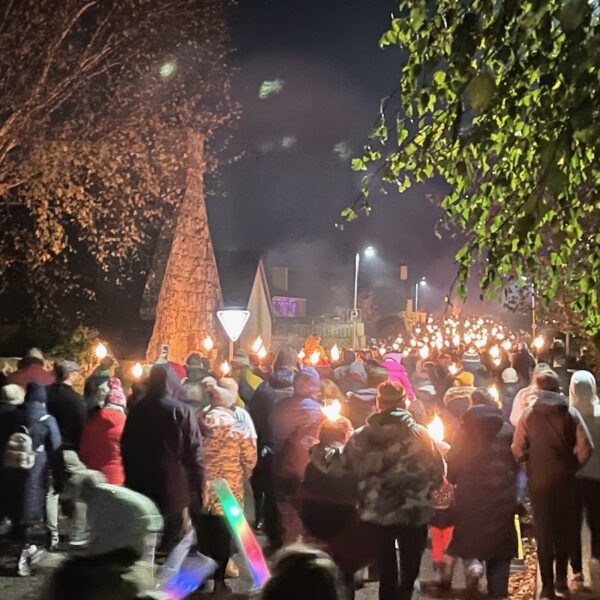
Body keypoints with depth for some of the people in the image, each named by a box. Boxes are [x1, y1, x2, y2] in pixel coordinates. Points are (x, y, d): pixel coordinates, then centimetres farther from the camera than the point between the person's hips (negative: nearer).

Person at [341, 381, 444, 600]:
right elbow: (438, 474, -3)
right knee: (409, 574, 14)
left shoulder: (358, 438, -9)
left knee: (386, 575, 19)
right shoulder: (421, 434, -10)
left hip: (375, 515, 2)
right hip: (414, 514, -1)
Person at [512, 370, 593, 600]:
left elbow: (518, 450, -7)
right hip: (565, 479, 1)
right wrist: (573, 465, 5)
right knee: (564, 528, 17)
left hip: (539, 480, -1)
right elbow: (586, 447, -11)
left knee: (544, 531, 8)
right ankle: (561, 579, 23)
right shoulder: (571, 413, -5)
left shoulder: (529, 414, -5)